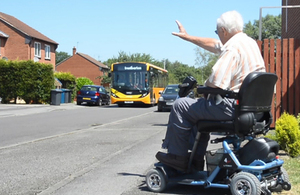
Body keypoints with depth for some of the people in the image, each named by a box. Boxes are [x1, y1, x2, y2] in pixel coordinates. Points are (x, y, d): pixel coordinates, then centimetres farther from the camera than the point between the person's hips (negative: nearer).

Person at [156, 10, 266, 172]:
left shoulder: (233, 48, -20)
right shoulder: (250, 42, 12)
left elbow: (215, 83, -26)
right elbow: (214, 45, 24)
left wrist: (204, 87, -3)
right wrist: (187, 37, 31)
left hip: (232, 108, -10)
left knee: (180, 106, 1)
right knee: (199, 109, 31)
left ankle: (177, 157, 10)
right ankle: (196, 160, 30)